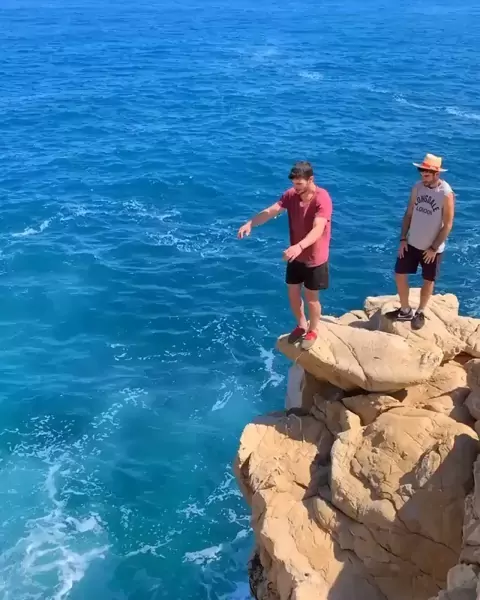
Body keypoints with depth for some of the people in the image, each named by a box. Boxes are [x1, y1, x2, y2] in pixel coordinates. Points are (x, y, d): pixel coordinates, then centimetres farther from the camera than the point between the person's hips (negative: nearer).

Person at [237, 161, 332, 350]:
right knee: (293, 293, 17)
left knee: (311, 297, 10)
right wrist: (250, 224, -32)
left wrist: (299, 246, -54)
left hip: (315, 258, -5)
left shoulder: (322, 199, -26)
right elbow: (270, 211, -14)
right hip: (296, 256, 6)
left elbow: (318, 229, -38)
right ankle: (301, 325, 42)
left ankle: (313, 331, 35)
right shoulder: (291, 195, -8)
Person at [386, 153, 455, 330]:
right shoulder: (417, 187, -4)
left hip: (432, 248, -5)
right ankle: (405, 311, 25)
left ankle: (420, 313, 31)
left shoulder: (446, 193, -19)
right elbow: (409, 214, 4)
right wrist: (403, 239, -1)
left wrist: (434, 248, -14)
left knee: (428, 281, 11)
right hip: (412, 243, 5)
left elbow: (448, 225, -15)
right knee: (400, 275, 7)